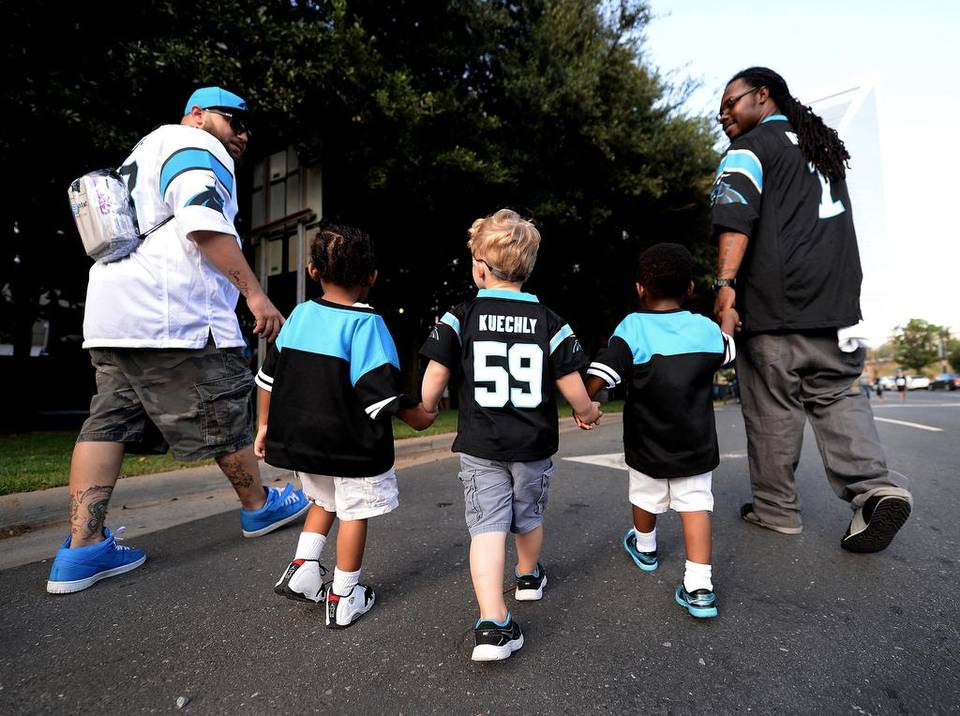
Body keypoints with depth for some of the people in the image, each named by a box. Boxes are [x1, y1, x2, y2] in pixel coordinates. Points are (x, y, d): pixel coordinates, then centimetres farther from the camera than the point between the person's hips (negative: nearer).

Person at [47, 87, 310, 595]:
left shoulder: (144, 153, 31)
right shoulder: (197, 147, -1)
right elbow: (204, 222, -20)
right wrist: (254, 293, -22)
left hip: (109, 315, 10)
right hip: (173, 316, -10)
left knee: (110, 420, 7)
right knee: (224, 414, 3)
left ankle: (81, 551, 8)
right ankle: (259, 507, 20)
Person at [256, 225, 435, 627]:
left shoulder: (299, 315, 1)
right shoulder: (366, 324, -17)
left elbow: (268, 375, 6)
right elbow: (381, 390, -21)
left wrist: (264, 426, 17)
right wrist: (417, 417, -5)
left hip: (301, 439, 6)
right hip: (352, 446, -6)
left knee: (325, 500, 28)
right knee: (354, 513, 11)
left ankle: (302, 568, 19)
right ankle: (344, 599, 23)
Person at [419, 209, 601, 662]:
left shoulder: (459, 318, -8)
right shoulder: (550, 322, -6)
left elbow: (435, 378, -8)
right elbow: (573, 387, -5)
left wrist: (426, 409, 14)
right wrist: (588, 412, 17)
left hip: (479, 445, -2)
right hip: (533, 444, 2)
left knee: (487, 527, 3)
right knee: (529, 516, 24)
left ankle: (493, 624, -6)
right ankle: (529, 576, 49)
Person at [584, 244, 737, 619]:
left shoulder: (631, 330, -18)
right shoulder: (706, 329, -4)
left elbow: (598, 377, -25)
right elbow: (726, 351, 20)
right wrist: (728, 320, 38)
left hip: (647, 446, -1)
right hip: (696, 446, 2)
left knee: (646, 497, 21)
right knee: (696, 504, 8)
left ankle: (645, 548, 47)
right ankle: (700, 587, 2)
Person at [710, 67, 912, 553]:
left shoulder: (751, 147, 0)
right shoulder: (822, 148, 24)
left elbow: (735, 217, -19)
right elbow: (832, 220, 27)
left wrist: (725, 283, -26)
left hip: (773, 303, -7)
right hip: (835, 300, 7)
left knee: (773, 408, 2)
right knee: (834, 394, 14)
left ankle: (776, 509, 13)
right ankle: (875, 486, -3)